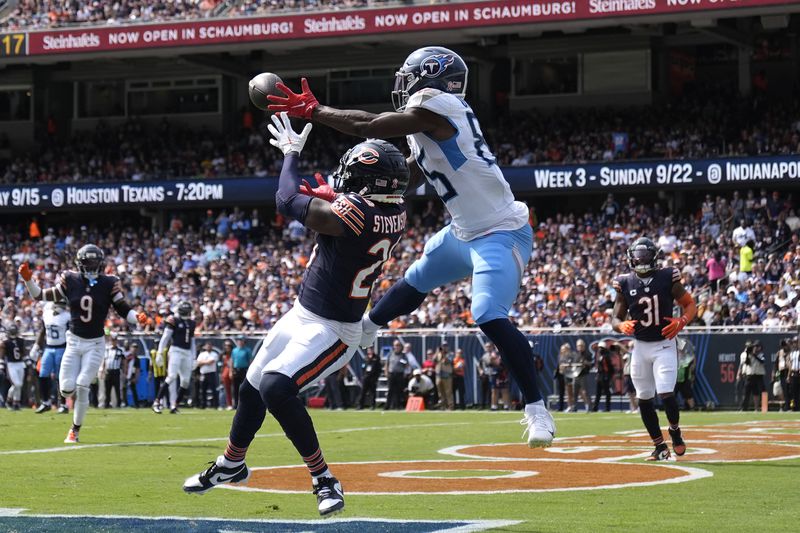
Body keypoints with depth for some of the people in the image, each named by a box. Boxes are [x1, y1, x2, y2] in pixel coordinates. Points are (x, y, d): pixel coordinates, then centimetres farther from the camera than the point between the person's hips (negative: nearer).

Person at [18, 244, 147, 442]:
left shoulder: (109, 284, -7)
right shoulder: (70, 281, -4)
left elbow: (124, 310, -5)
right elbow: (41, 296, 3)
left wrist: (137, 318, -24)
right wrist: (28, 279, -10)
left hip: (95, 344, -2)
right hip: (74, 341, 2)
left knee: (82, 387, -10)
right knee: (67, 388, -5)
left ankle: (75, 430, 6)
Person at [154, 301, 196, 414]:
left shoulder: (192, 324, 15)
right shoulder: (173, 321, -3)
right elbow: (165, 338, -4)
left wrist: (193, 358, 18)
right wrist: (160, 353, -9)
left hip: (187, 353, 6)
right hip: (176, 351, -6)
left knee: (185, 381, 1)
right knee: (172, 377, -16)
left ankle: (175, 405, 9)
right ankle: (157, 403, -14)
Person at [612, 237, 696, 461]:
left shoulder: (668, 278, -6)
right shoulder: (625, 284, 0)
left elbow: (691, 304, 1)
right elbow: (616, 318, 3)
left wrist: (681, 321, -19)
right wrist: (622, 326, -20)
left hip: (664, 344, -3)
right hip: (640, 346, 3)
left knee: (665, 393, -16)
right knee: (644, 398, 5)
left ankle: (675, 430, 13)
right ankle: (660, 446, 18)